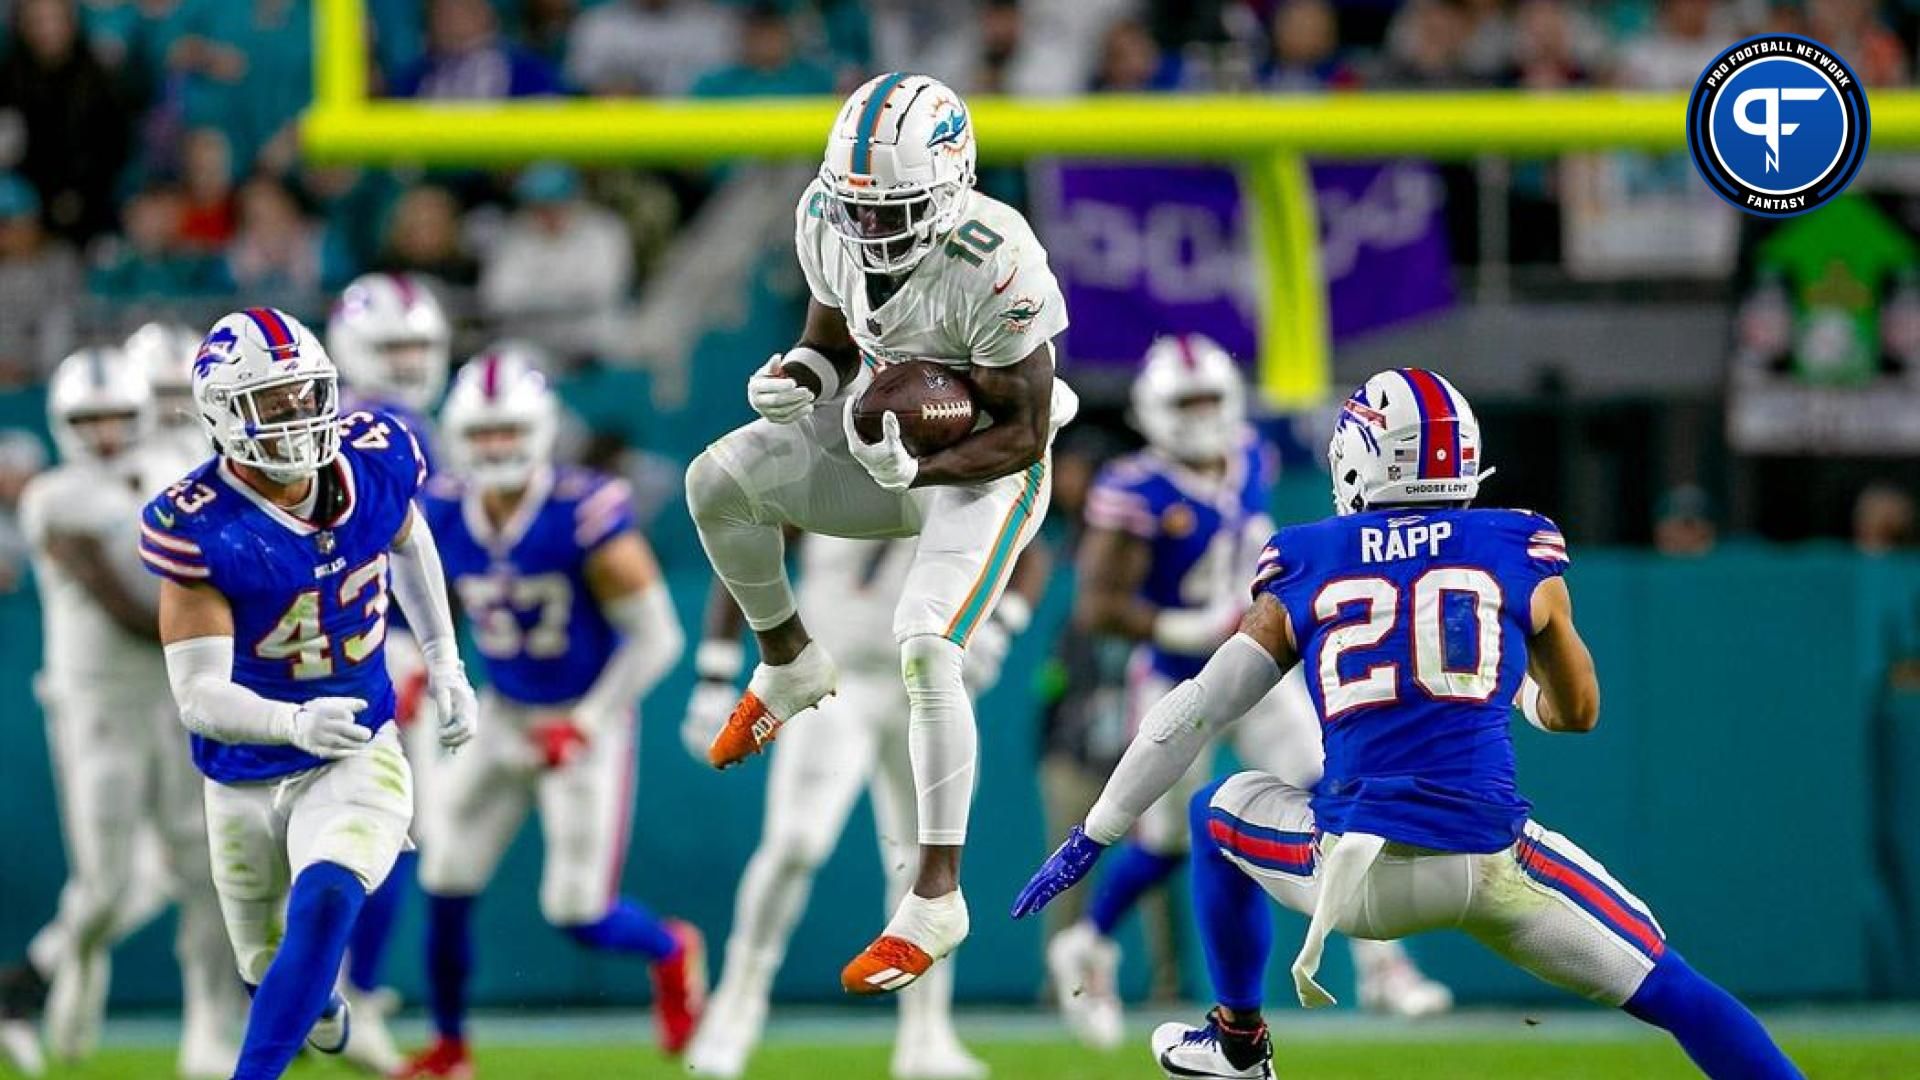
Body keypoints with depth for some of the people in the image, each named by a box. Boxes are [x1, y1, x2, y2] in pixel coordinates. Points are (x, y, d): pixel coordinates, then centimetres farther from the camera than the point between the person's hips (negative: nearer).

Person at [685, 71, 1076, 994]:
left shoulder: (995, 268, -32)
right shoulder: (828, 222, -13)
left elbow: (1023, 433, -23)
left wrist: (915, 469, -36)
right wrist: (798, 376, -18)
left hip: (982, 470, -7)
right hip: (884, 434, 7)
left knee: (925, 651, -24)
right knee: (717, 482, -12)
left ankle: (937, 900, -19)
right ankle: (788, 666, 15)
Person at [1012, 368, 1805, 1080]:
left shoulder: (1304, 566, 11)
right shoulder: (1523, 555, 10)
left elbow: (1198, 710, 12)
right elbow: (1576, 711, 23)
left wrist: (1092, 838, 19)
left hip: (1356, 875, 1)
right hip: (1494, 862, -1)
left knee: (1222, 813, 31)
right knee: (1666, 988, 9)